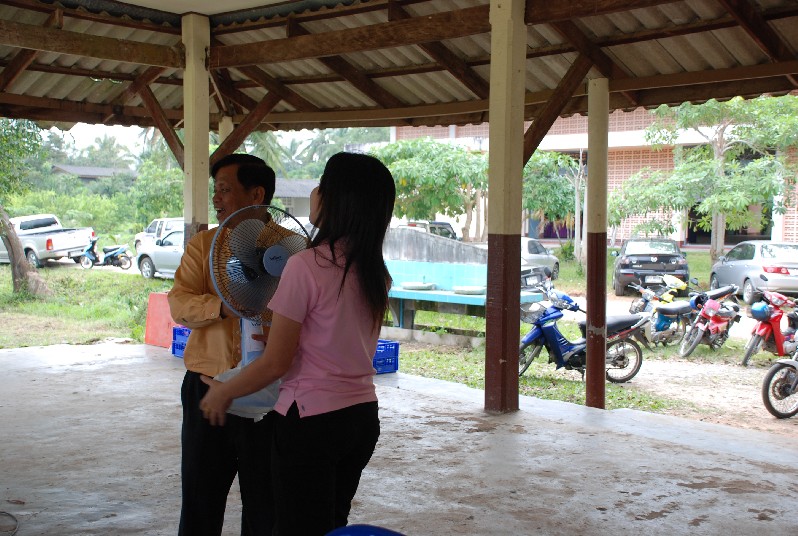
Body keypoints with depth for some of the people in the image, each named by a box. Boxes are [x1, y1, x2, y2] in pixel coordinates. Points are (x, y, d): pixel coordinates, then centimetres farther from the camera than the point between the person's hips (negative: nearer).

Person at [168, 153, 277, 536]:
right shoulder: (202, 245, 7)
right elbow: (179, 304, -5)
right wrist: (224, 306, -24)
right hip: (208, 388, 3)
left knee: (264, 504, 12)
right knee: (200, 497, 14)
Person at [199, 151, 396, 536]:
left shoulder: (306, 266, -18)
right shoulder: (375, 273, 3)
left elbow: (275, 363, -14)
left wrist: (223, 393, 0)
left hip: (312, 420, -7)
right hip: (363, 417, 7)